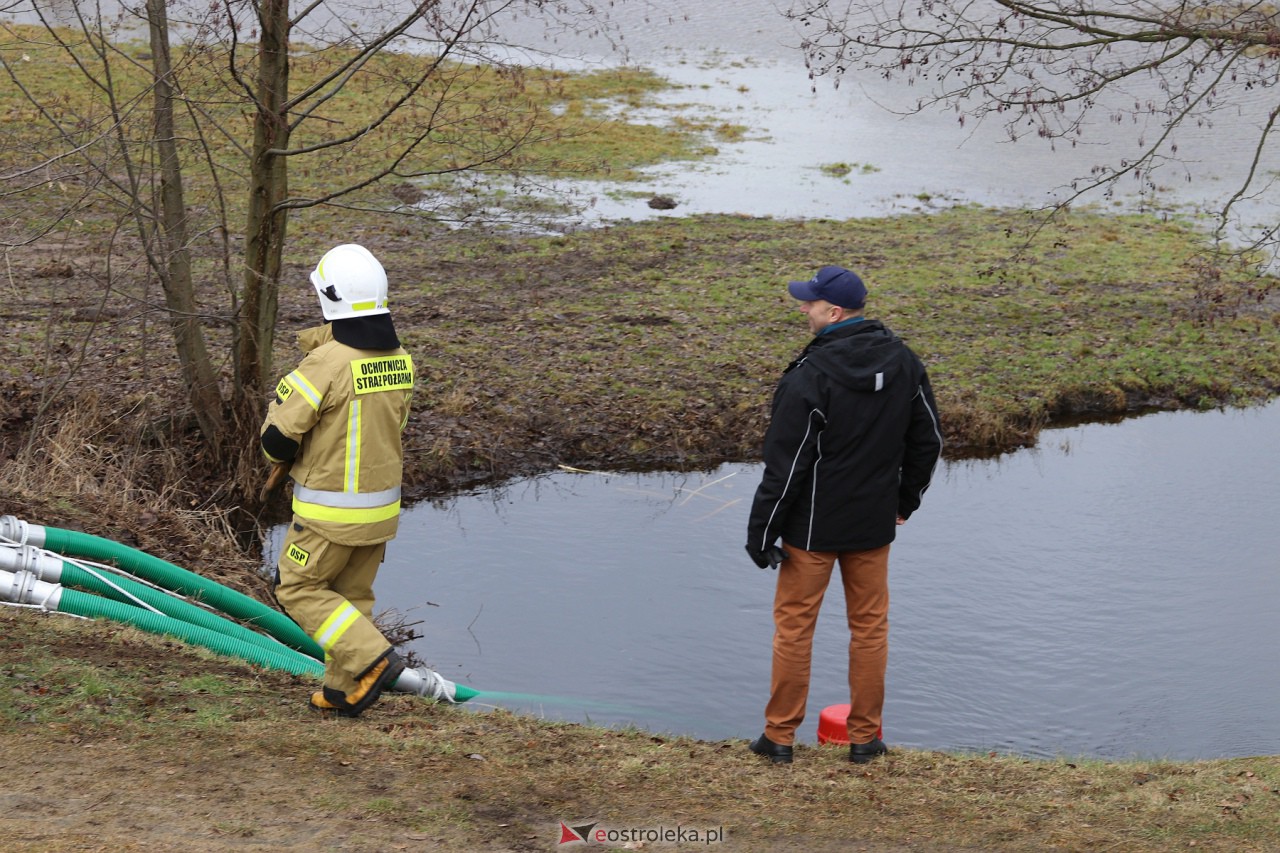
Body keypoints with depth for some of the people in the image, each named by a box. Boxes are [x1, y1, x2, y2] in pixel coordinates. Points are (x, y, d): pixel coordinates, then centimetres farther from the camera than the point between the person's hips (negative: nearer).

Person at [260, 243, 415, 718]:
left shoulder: (325, 363, -21)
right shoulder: (399, 359, 0)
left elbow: (277, 439, -17)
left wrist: (286, 456, 7)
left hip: (330, 510, -7)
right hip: (382, 503, 7)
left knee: (298, 590, 8)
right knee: (352, 596, 18)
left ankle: (372, 658, -6)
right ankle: (344, 691, 24)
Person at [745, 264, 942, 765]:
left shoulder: (809, 376, -21)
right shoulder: (903, 362, -1)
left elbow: (785, 464, -18)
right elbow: (928, 441, 9)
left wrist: (761, 533, -9)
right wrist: (906, 499, 22)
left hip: (813, 526, -5)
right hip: (875, 522, 5)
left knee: (794, 625, 7)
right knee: (870, 626, 13)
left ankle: (780, 737, 16)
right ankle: (864, 737, 20)